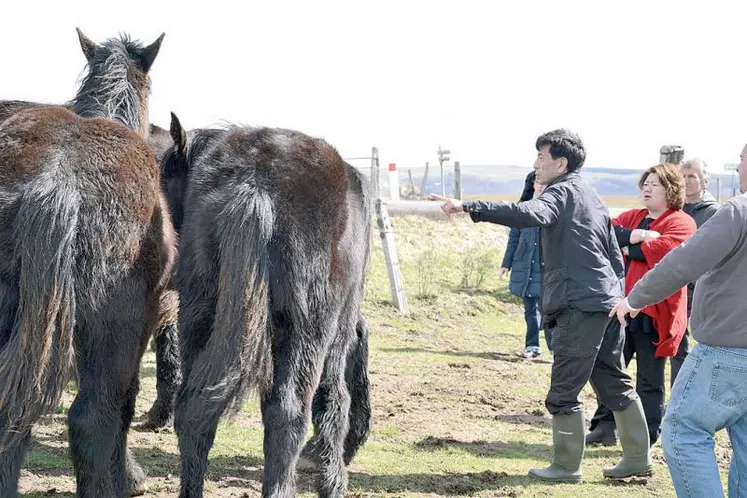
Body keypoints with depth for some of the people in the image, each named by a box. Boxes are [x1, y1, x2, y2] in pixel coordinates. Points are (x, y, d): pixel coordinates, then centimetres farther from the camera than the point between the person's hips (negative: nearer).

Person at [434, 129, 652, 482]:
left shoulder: (562, 191, -7)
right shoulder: (591, 197, 21)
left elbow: (528, 214, -29)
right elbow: (615, 254, 23)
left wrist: (469, 208, -36)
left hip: (579, 304, -9)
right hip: (608, 301, 9)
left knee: (564, 390, -1)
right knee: (614, 383, 15)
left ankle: (566, 466, 4)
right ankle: (638, 459, 18)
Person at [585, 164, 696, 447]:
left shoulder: (681, 222, -5)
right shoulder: (631, 218, 17)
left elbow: (668, 249, -23)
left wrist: (627, 246, -11)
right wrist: (633, 236, -16)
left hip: (654, 313, -7)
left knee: (649, 381, 2)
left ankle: (645, 440, 10)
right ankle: (605, 427, 22)